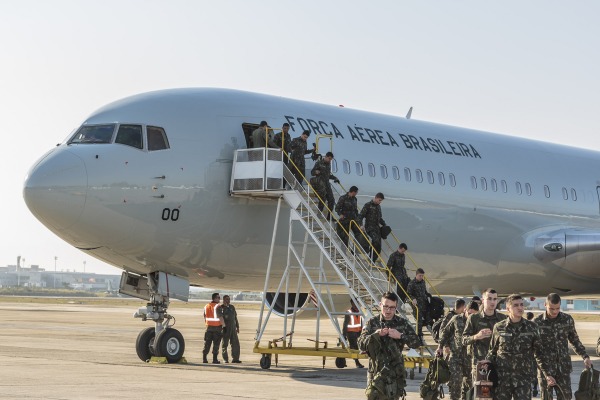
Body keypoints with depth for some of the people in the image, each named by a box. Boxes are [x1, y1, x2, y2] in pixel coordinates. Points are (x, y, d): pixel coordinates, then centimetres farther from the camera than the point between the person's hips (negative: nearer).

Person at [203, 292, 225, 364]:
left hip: (209, 327, 6)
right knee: (216, 344, -1)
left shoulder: (206, 306, 9)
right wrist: (224, 325, -7)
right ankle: (214, 359, -3)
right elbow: (220, 317, -16)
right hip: (217, 327, -6)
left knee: (207, 343, 10)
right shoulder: (218, 306, -12)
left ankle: (204, 358, 9)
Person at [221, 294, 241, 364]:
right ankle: (225, 359, 4)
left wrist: (237, 327, 18)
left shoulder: (232, 307, 16)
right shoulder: (221, 308, -3)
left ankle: (235, 358, 6)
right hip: (225, 329, -5)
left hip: (233, 328, 6)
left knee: (235, 343, 2)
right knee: (225, 344, -1)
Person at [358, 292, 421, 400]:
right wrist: (375, 335, -21)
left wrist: (400, 335, -16)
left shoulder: (402, 324, 5)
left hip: (395, 373, 1)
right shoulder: (372, 323, 4)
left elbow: (416, 342, -1)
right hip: (376, 370, -1)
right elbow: (361, 344, -4)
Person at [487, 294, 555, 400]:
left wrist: (547, 375, 5)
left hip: (523, 378, 0)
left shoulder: (531, 327, 5)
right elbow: (492, 353, 12)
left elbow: (539, 353, 10)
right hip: (501, 378, 0)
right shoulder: (498, 328, 3)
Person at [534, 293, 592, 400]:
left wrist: (585, 357, 4)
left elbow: (574, 340, 13)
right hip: (545, 368, -2)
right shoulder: (537, 322, -6)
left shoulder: (568, 319, 1)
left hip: (563, 367, 2)